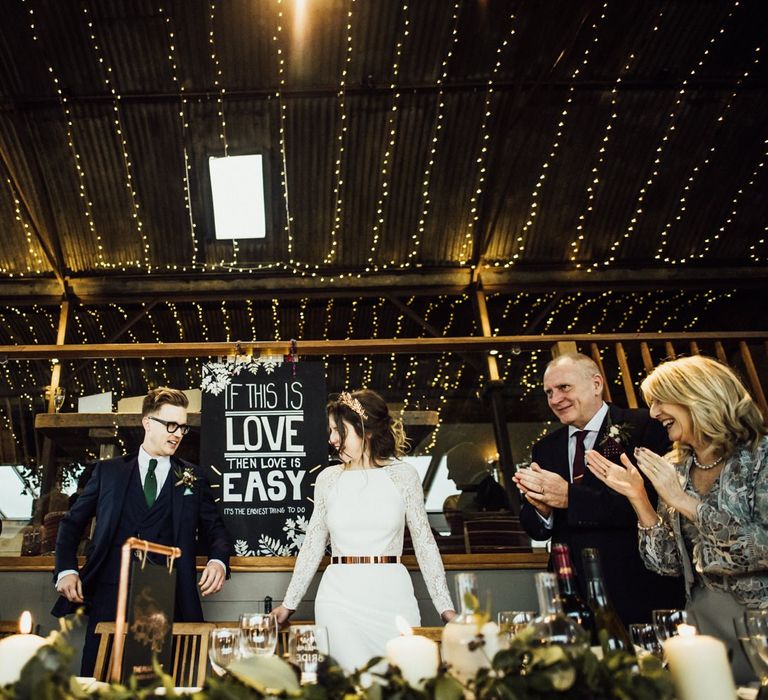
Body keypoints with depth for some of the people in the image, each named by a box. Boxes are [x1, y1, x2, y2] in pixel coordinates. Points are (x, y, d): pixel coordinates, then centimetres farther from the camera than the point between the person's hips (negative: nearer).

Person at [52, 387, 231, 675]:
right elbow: (72, 522, 14)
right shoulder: (108, 471, 11)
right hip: (111, 597, 0)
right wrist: (66, 570, 0)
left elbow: (214, 529, 10)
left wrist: (219, 561, -10)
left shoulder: (194, 478, 10)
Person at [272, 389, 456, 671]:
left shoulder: (402, 474, 0)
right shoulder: (328, 478, 6)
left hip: (392, 595, -1)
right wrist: (289, 604, 13)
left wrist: (446, 607, -1)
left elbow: (424, 542, 3)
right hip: (339, 597, 1)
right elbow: (313, 544, 13)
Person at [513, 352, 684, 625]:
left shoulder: (645, 426, -7)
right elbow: (536, 530, 8)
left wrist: (570, 496, -23)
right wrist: (541, 510, -16)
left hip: (639, 595, -4)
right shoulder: (544, 449, 9)